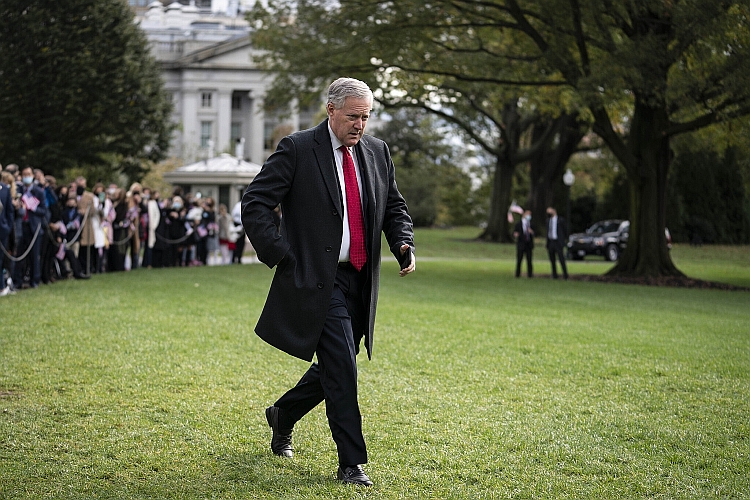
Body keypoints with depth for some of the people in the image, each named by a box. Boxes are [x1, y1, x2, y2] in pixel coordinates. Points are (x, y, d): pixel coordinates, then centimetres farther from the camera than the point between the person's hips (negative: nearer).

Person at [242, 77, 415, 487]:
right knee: (342, 369, -11)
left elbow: (394, 207, 21)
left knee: (336, 368, 14)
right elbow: (255, 202, -6)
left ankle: (282, 415, 40)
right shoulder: (297, 149, -7)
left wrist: (403, 243, 1)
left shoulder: (376, 152, 11)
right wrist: (279, 255, -12)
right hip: (318, 280, -6)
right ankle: (351, 464, -4)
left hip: (360, 281, 6)